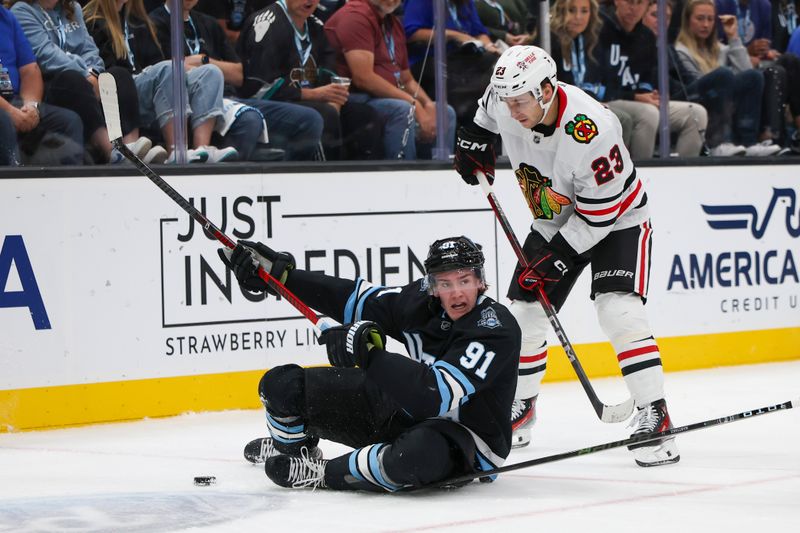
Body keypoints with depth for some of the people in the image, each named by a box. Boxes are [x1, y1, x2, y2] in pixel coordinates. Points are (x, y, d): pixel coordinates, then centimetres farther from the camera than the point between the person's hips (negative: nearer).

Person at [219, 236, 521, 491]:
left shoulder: (495, 327, -27)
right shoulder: (424, 298, -7)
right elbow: (355, 299, 3)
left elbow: (441, 394, -37)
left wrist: (369, 353, -44)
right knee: (283, 386, 1)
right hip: (406, 410, 7)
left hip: (468, 440, -7)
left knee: (422, 453, -47)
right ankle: (290, 449, 36)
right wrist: (276, 272, -3)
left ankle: (323, 474, -19)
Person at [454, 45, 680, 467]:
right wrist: (474, 140, 6)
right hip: (554, 223, 7)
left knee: (618, 312, -24)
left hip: (616, 221, -7)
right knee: (523, 316, 5)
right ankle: (518, 408, 27)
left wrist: (558, 255, -26)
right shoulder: (507, 101, -18)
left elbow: (600, 212, -28)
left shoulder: (590, 132, -37)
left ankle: (654, 416, -21)